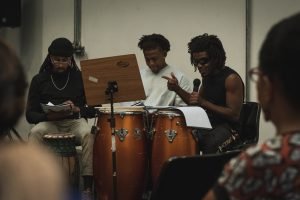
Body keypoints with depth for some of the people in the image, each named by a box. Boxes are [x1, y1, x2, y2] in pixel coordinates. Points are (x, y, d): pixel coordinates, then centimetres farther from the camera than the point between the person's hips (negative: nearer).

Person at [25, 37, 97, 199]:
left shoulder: (80, 77, 0)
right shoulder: (39, 80, 3)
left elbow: (94, 109, -1)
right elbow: (30, 114, 2)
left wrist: (77, 110, -22)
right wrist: (48, 115, -19)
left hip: (75, 121, -1)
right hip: (48, 122, 1)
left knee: (89, 134, -34)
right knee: (34, 133, -32)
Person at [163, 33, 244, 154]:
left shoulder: (231, 78, -15)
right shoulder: (207, 75, 9)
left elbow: (234, 115, -19)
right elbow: (196, 102, 21)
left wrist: (204, 103, -23)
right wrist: (177, 89, 4)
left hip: (229, 128, -8)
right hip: (209, 126, 8)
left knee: (210, 144, -36)